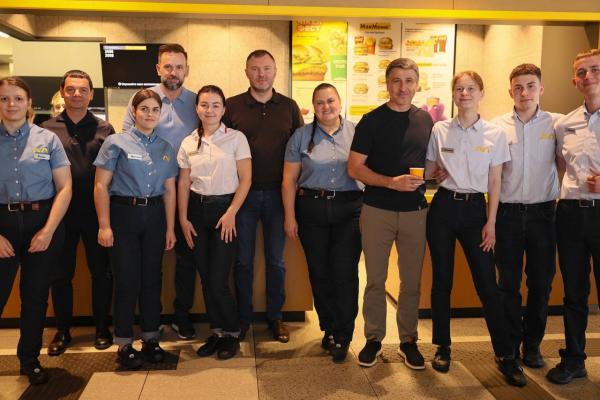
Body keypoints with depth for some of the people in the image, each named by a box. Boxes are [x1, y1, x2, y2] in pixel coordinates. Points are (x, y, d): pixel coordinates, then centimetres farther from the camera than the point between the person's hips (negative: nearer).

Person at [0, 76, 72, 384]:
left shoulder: (47, 139, 2)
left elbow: (64, 187, -1)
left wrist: (48, 230, -10)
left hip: (43, 222, 0)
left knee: (35, 296, 10)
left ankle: (30, 359, 27)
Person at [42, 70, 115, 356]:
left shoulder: (104, 129, 4)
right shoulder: (47, 129, 3)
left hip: (97, 211, 0)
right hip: (60, 211, 0)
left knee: (101, 272, 8)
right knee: (60, 274, 10)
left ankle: (102, 328, 24)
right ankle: (62, 331, 26)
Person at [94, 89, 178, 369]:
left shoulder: (166, 148, 9)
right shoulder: (116, 143, -3)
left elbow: (169, 190, 10)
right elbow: (101, 186, -5)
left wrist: (170, 228, 7)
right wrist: (104, 225, -10)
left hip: (155, 215, 4)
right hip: (124, 213, -3)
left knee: (152, 279, 9)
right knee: (127, 281, 1)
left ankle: (150, 338, 22)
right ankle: (124, 344, 14)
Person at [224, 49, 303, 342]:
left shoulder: (289, 107, 5)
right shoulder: (232, 106, 1)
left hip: (277, 193, 1)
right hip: (243, 193, -1)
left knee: (276, 260, 9)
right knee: (243, 260, 7)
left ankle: (275, 316, 23)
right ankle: (243, 317, 22)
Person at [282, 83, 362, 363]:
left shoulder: (355, 133, 5)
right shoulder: (301, 136, 5)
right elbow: (289, 180, 5)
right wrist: (290, 216, 0)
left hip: (350, 209, -1)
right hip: (311, 209, 1)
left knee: (344, 272, -4)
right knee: (319, 272, 8)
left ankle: (342, 336, 11)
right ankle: (329, 329, 26)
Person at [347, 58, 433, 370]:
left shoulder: (425, 119, 8)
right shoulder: (371, 121, -3)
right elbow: (354, 168, -7)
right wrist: (391, 182, -18)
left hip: (415, 211, 3)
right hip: (377, 211, -2)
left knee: (412, 281, 10)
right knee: (375, 280, 6)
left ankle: (408, 340, 25)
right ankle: (373, 338, 22)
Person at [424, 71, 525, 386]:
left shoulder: (495, 134, 1)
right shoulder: (440, 130, 2)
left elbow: (494, 183, 1)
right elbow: (427, 171, 9)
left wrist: (491, 223, -2)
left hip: (475, 208, 0)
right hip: (444, 206, 1)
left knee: (487, 284, -1)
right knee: (441, 280, 7)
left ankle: (505, 355, 13)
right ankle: (442, 347, 23)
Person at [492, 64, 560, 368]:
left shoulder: (557, 124, 1)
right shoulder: (497, 126, 1)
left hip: (542, 213, 1)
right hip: (508, 213, 0)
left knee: (541, 283, 9)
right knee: (509, 283, 8)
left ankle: (532, 344, 27)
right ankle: (511, 343, 25)